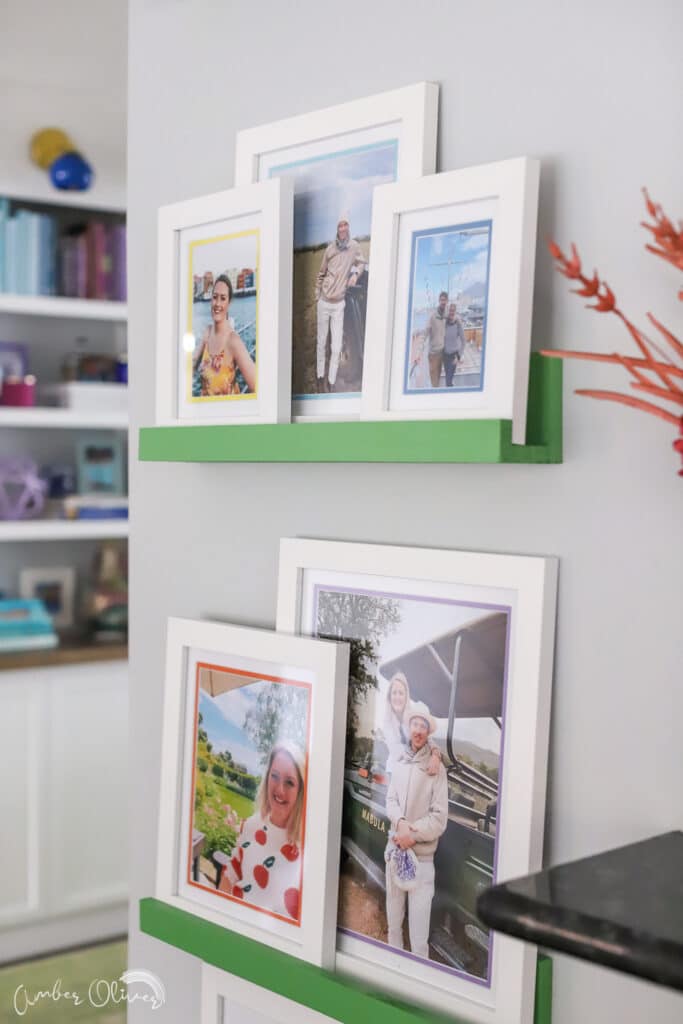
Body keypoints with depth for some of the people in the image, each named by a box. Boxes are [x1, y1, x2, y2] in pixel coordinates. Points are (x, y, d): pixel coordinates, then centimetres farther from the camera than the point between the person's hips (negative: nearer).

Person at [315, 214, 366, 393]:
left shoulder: (354, 246, -6)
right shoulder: (330, 249, -6)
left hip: (339, 304, 0)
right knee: (321, 343, 7)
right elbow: (321, 274, 7)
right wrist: (317, 296, 8)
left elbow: (362, 263, 14)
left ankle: (331, 382, 7)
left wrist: (356, 273, -6)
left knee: (336, 347, -3)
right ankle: (320, 377, 22)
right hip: (324, 302, 0)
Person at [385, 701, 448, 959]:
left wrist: (412, 834, -16)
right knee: (393, 922, 20)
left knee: (419, 933, -5)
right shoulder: (399, 763, 6)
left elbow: (440, 819, -11)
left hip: (421, 855, -5)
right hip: (395, 850, 5)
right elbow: (390, 801, 4)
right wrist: (400, 823, -15)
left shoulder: (436, 769, -9)